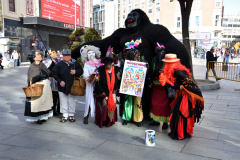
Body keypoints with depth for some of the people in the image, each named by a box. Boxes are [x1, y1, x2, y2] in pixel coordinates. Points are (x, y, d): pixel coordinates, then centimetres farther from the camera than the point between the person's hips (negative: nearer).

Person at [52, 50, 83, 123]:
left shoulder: (75, 63, 1)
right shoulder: (59, 64, -3)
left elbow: (81, 71, 9)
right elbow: (54, 73, 0)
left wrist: (75, 72, -13)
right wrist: (60, 81, -10)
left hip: (72, 86, 1)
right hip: (62, 86, 0)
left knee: (72, 101, 8)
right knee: (63, 101, 6)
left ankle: (71, 115, 21)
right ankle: (65, 115, 17)